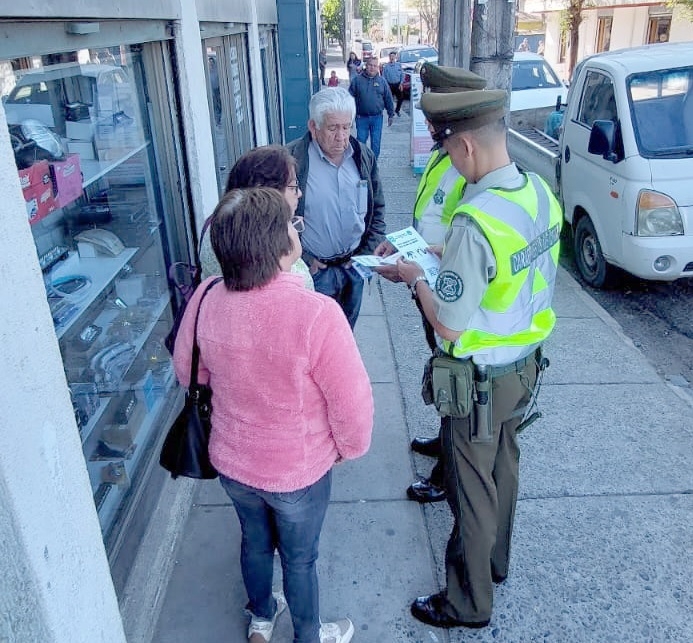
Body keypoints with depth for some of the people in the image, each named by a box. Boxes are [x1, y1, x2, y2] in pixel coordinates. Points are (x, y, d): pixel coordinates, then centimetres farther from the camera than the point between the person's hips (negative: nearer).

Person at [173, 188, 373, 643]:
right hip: (298, 471, -4)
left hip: (231, 462, 5)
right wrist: (351, 447, -4)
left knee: (255, 541, 30)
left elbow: (187, 370, -1)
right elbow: (352, 401, -25)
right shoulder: (316, 314, -34)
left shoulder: (207, 298, -18)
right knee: (300, 558, 22)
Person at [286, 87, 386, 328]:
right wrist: (304, 260, -13)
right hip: (313, 270, -4)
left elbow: (378, 208, 11)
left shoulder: (364, 157, 2)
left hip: (354, 267, 5)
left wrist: (369, 252, 2)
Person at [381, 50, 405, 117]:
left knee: (401, 98, 1)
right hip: (390, 85, -1)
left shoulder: (399, 65, 3)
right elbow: (384, 77, -1)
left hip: (398, 85, 1)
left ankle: (397, 110, 22)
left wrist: (401, 83, -5)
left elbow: (402, 75, 5)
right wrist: (386, 85, -8)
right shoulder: (386, 66, -1)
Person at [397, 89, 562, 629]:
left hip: (482, 377, -8)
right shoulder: (541, 194, -5)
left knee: (472, 488, 10)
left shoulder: (475, 222, -31)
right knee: (503, 466, 25)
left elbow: (448, 326, -24)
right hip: (526, 363, 8)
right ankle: (495, 560, 49)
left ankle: (469, 603, 31)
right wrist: (450, 258, 8)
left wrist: (416, 277, -8)